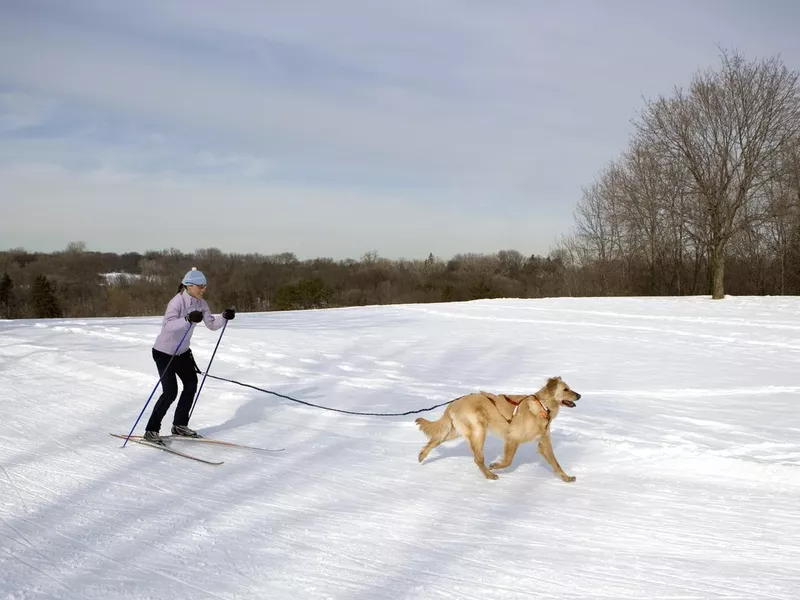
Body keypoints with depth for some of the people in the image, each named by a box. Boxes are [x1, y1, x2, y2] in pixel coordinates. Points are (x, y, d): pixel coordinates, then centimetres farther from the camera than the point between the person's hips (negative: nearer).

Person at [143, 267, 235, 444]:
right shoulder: (177, 301, -25)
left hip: (182, 351, 8)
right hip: (164, 352, -8)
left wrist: (224, 317, -21)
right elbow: (167, 325, -39)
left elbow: (212, 325, -3)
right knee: (170, 391, -13)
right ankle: (151, 431, 0)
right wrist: (188, 319, -53)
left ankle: (180, 425, 25)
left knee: (191, 383, 10)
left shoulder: (201, 304, -3)